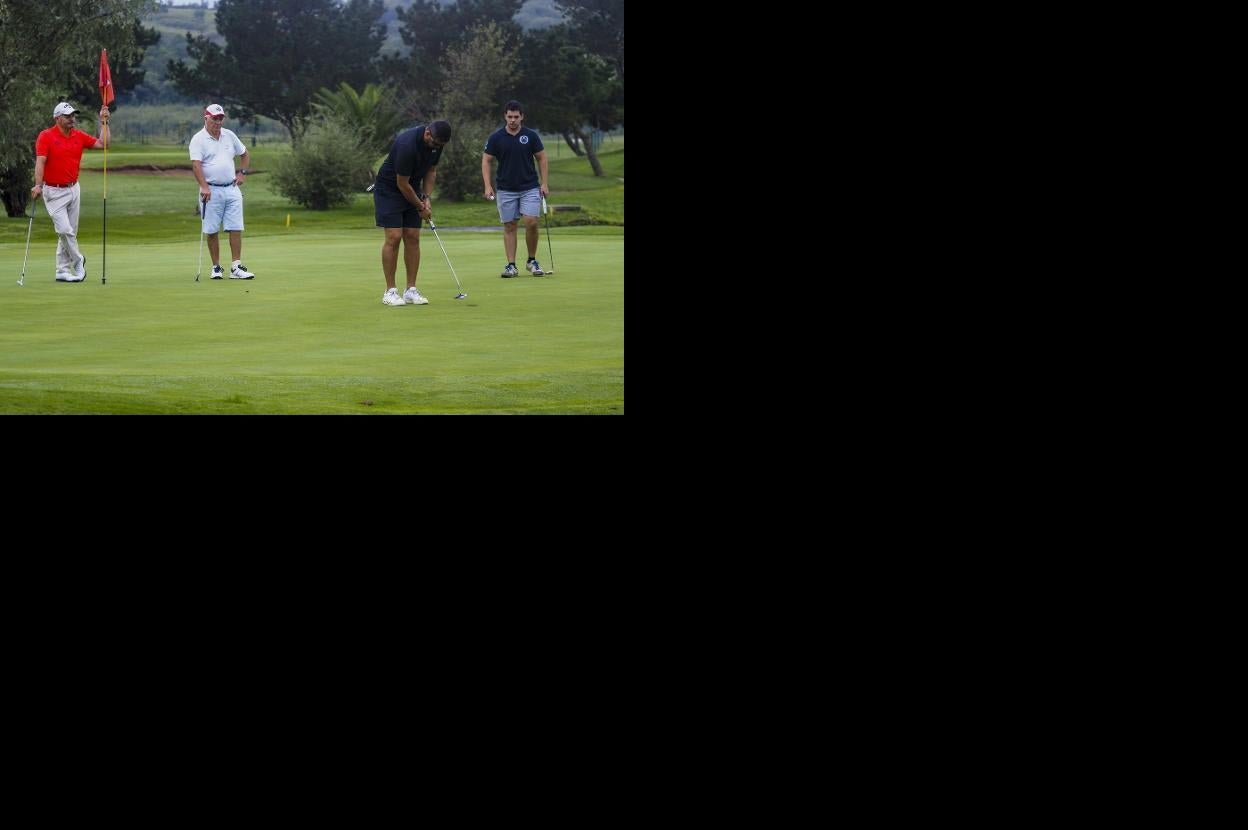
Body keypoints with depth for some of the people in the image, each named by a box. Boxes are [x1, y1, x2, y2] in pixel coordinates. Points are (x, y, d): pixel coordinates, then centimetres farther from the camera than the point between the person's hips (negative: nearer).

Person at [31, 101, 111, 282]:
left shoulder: (79, 136, 6)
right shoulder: (46, 136, -11)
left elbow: (103, 144, 9)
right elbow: (40, 162, -19)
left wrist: (104, 122, 2)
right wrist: (38, 185, -31)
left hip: (73, 190, 6)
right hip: (54, 191, -6)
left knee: (70, 232, 7)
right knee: (64, 230, -13)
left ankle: (62, 271, 14)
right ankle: (78, 260, 10)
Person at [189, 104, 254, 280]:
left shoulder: (229, 135, 10)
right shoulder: (198, 139, -5)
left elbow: (245, 154, 25)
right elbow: (196, 164, -17)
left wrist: (243, 173, 11)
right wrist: (204, 187, -28)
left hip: (232, 189, 4)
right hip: (211, 191, -4)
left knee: (236, 229, -4)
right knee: (212, 231, 0)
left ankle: (236, 267, -4)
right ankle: (216, 267, 9)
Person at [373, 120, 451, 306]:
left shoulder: (437, 143, -9)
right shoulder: (407, 145, -33)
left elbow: (431, 170, 8)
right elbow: (402, 183, -24)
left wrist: (427, 198, -4)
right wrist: (420, 207, -13)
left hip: (412, 190, 7)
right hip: (389, 189, -7)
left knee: (413, 238, 0)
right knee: (393, 237, -13)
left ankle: (411, 291, 2)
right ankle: (390, 292, -9)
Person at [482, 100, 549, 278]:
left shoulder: (531, 136, -1)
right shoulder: (496, 138, -2)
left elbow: (541, 158, 5)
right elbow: (486, 161, 1)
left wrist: (544, 183, -2)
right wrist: (488, 186, -9)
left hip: (530, 188, -1)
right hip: (506, 190, 1)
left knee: (531, 223, -11)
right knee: (509, 226, 2)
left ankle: (532, 261, 6)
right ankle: (511, 265, 6)